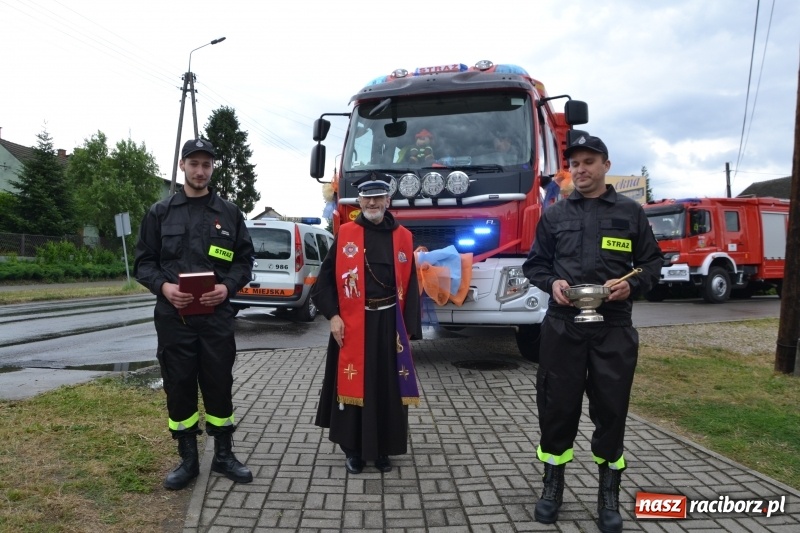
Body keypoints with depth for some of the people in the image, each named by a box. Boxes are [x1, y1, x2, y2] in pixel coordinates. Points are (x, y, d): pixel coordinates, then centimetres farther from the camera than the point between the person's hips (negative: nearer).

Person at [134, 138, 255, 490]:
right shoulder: (160, 213, 6)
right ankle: (188, 459, 22)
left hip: (217, 315, 0)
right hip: (173, 316, 0)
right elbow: (144, 261, 6)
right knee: (179, 386, 7)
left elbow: (244, 260, 7)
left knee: (219, 385, 7)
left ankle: (224, 455, 23)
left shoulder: (229, 213, 7)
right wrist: (163, 286, -13)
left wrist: (227, 287, -12)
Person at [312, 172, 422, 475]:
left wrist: (408, 330, 0)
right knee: (352, 385, 5)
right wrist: (332, 315, -8)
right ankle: (353, 450, 21)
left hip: (389, 324, 2)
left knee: (387, 388, 8)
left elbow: (410, 287, 6)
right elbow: (325, 279, 3)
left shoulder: (402, 238, 4)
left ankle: (382, 449, 25)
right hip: (352, 324, -1)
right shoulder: (345, 235, 1)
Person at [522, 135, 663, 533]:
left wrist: (632, 284, -12)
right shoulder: (554, 215, 9)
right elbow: (534, 263, 12)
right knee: (557, 405, 6)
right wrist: (552, 283, -8)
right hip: (562, 325, 1)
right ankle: (552, 485, 24)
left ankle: (608, 495, 21)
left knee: (611, 409, 5)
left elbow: (651, 263, 8)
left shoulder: (630, 212, 7)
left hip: (613, 328, 0)